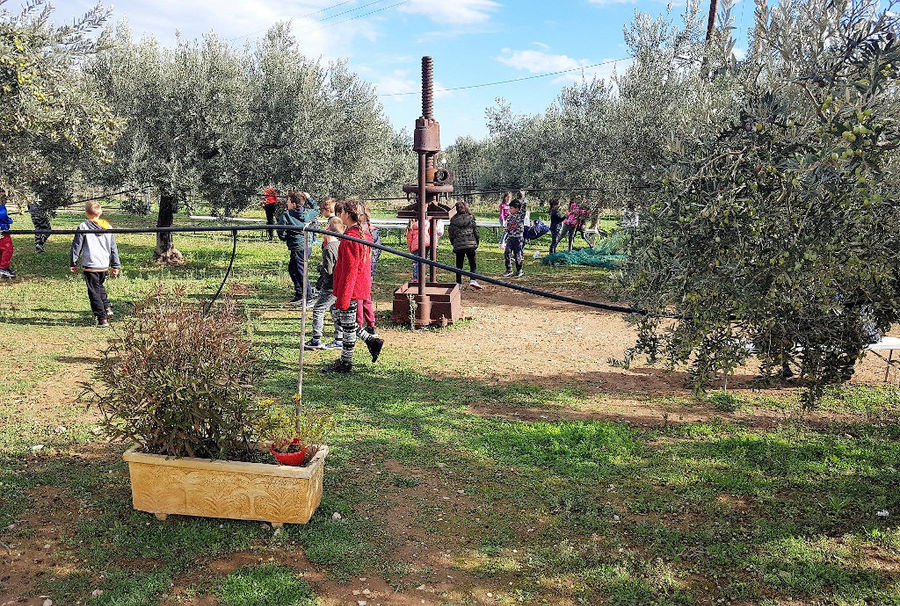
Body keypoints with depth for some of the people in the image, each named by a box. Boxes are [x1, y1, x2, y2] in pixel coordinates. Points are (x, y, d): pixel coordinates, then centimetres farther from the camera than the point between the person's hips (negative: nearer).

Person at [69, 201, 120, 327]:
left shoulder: (83, 227, -6)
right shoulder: (107, 227, 7)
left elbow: (76, 247, -2)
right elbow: (113, 248, 12)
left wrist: (73, 263, 8)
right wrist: (115, 265, 18)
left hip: (90, 265, -5)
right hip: (104, 265, 5)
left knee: (94, 292, 1)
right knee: (100, 286, 28)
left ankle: (102, 319, -2)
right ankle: (107, 308, 13)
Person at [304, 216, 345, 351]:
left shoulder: (328, 248, -19)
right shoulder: (340, 244, 6)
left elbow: (328, 270, -21)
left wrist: (320, 267, -1)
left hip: (330, 287, -8)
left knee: (318, 310, 1)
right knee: (336, 311, 14)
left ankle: (316, 340, 2)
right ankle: (339, 340, 17)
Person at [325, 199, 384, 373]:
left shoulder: (350, 238, -21)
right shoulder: (363, 235, 9)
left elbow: (349, 270, -23)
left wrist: (343, 298, -21)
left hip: (349, 289, -10)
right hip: (359, 286, 10)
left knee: (347, 324, 3)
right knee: (339, 314, 22)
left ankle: (346, 362, 16)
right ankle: (371, 341, 21)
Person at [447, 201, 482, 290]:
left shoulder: (453, 220, 2)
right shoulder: (470, 218, -1)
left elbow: (451, 233, 6)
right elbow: (476, 231, 1)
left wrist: (453, 243, 18)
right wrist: (477, 242, 13)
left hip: (458, 245, 1)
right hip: (470, 244, -1)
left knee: (459, 265, 10)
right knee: (472, 263, 5)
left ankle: (458, 283, 11)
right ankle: (473, 280, -12)